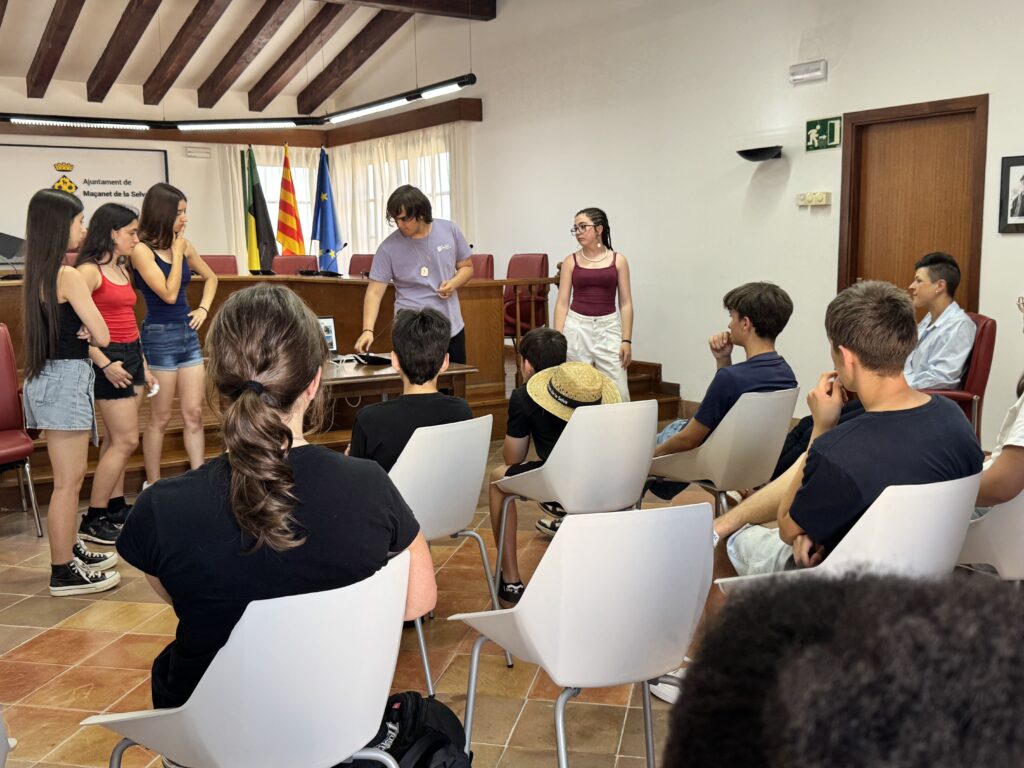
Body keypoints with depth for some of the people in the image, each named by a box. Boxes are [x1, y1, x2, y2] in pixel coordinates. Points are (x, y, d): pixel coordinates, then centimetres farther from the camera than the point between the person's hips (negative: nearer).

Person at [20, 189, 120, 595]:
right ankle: (64, 573, 4)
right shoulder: (68, 276, -16)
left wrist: (82, 332, -2)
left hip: (50, 376, 10)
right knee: (68, 481, -3)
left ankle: (70, 551, 33)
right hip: (67, 379, -10)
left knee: (69, 478, 20)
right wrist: (89, 332, 5)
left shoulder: (38, 273, 11)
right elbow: (103, 337, -16)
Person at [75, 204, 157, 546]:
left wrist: (143, 364, 17)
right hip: (110, 358, -8)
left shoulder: (122, 269, 13)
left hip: (132, 355, 8)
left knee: (115, 439, 13)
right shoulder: (89, 270, -13)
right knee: (126, 440, -7)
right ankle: (93, 520, 1)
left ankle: (116, 505, 21)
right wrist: (105, 363, -22)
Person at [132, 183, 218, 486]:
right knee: (160, 418, 3)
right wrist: (176, 251, -13)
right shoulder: (142, 250, -11)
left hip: (188, 333, 6)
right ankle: (153, 485, 15)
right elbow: (169, 293, -19)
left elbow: (210, 277, 22)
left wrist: (204, 308, 7)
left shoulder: (184, 245, 6)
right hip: (159, 336, -6)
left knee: (194, 414, 6)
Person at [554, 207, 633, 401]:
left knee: (617, 391, -2)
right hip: (576, 327, 1)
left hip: (608, 328, 0)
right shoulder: (571, 261, 3)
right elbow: (562, 303, 3)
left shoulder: (618, 260, 3)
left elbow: (625, 303, 3)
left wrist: (627, 340, -4)